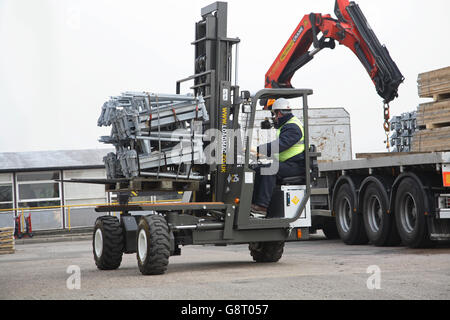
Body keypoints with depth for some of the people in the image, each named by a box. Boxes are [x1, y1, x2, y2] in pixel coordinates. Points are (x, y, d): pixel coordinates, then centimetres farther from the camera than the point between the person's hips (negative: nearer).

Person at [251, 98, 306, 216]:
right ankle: (254, 202, -3)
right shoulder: (286, 125, 21)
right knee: (259, 170, 1)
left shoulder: (293, 127, -15)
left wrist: (258, 149, -31)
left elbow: (279, 145, -29)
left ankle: (262, 206, -34)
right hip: (286, 163, 11)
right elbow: (278, 145, 25)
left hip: (296, 166, -11)